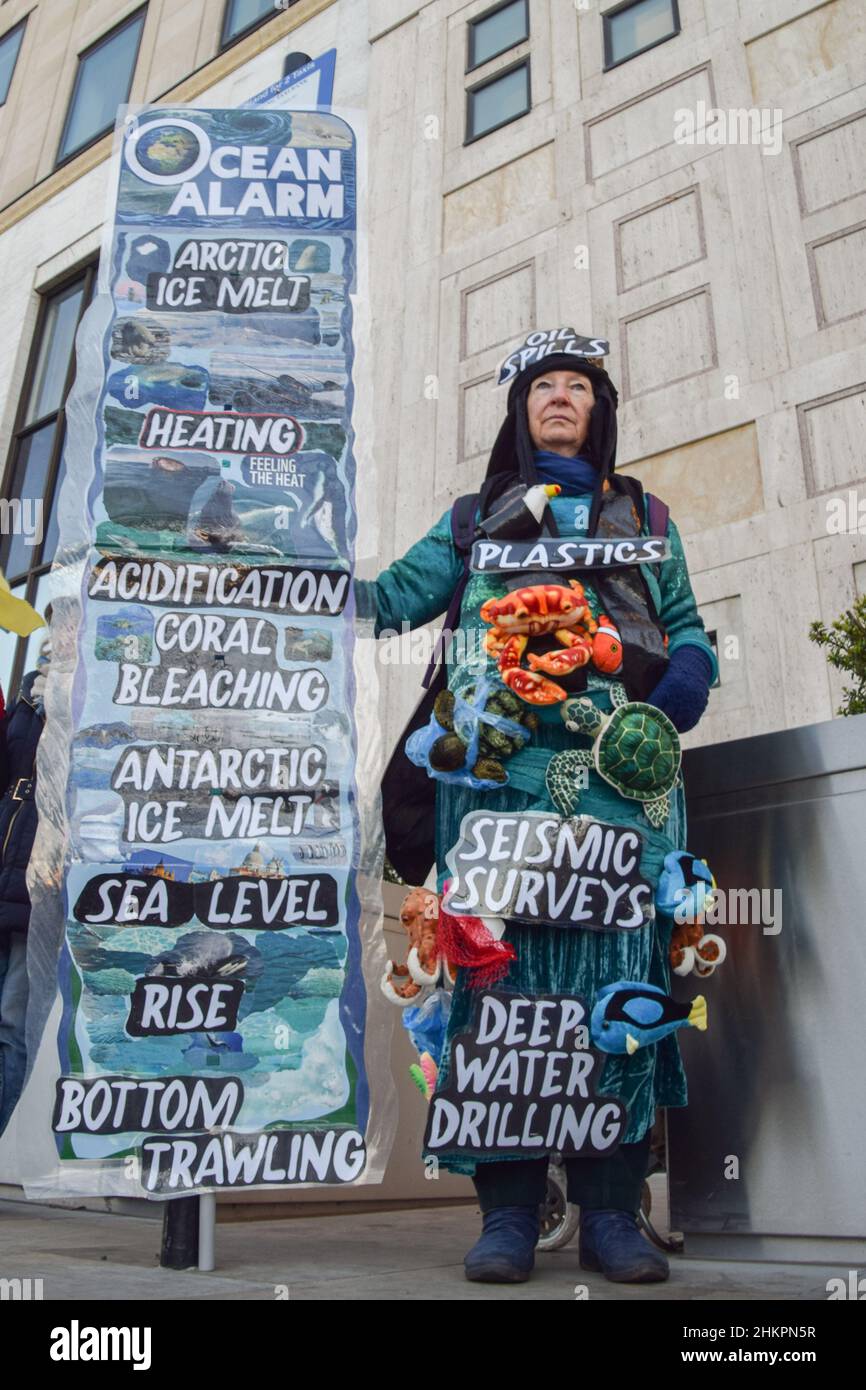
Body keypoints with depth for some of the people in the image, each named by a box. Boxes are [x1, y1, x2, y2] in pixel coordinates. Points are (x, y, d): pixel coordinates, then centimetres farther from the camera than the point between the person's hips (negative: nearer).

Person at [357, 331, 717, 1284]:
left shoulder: (643, 516, 27)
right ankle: (508, 1211, 0)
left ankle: (610, 1212, 2)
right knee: (503, 963, -8)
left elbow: (688, 625, 19)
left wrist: (683, 685, -4)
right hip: (502, 763, 0)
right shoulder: (479, 516, 25)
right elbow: (398, 594, 14)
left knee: (618, 966, -7)